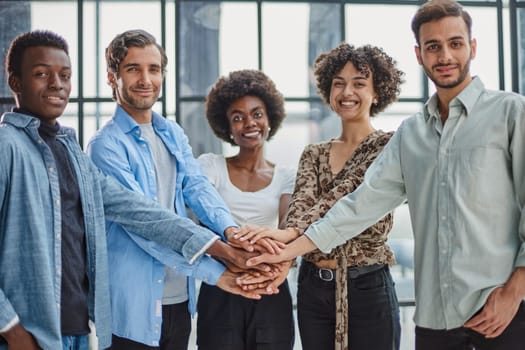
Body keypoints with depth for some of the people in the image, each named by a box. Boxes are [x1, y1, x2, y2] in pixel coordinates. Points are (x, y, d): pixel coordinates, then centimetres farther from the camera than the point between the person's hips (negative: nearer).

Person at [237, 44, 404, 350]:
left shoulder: (388, 146, -4)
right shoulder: (314, 155, 9)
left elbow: (348, 192, -20)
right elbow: (303, 199, -10)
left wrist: (291, 232, -35)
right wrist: (285, 248, -32)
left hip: (367, 288, -4)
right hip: (313, 287, 4)